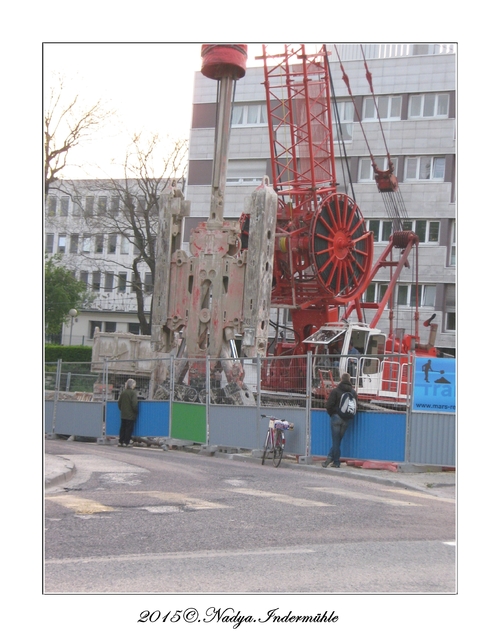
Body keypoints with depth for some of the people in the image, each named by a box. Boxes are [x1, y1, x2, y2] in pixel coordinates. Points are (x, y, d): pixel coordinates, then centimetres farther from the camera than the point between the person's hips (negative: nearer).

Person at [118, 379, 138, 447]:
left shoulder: (123, 392, 6)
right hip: (131, 414, -6)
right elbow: (134, 403, -17)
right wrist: (136, 411, -4)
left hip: (123, 414, 6)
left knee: (123, 428, 12)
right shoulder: (133, 392, -12)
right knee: (129, 428, -2)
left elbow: (119, 402, 11)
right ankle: (126, 442, -4)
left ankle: (120, 441, 12)